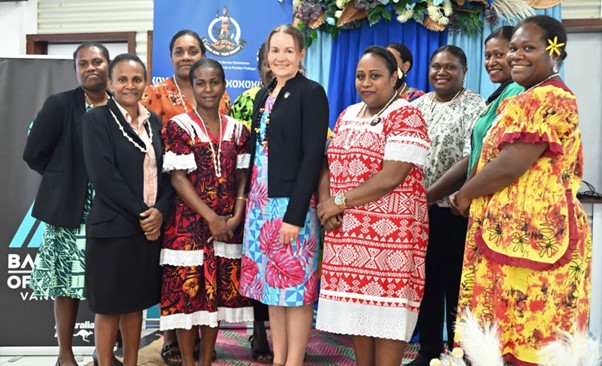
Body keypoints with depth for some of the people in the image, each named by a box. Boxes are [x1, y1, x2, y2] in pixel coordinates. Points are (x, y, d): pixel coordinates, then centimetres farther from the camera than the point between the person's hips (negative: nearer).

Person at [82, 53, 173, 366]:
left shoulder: (153, 121, 11)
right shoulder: (97, 119, -5)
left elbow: (166, 172, 8)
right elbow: (103, 176, -14)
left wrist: (160, 211, -8)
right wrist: (139, 213, -14)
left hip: (150, 226, 5)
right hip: (113, 227, -5)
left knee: (136, 302, 13)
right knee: (109, 306, 5)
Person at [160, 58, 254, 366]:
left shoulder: (236, 130, 9)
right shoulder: (178, 126, -3)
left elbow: (242, 178, 7)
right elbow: (178, 179, -9)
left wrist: (236, 216, -9)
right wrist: (211, 217, -15)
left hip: (229, 226, 4)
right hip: (189, 224, -4)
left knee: (218, 293, 8)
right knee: (186, 291, 0)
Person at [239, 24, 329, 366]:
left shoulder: (311, 92, -6)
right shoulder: (264, 95, 15)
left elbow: (313, 155, -14)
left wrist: (295, 213, -19)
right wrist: (250, 200, 9)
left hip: (292, 203, -7)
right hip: (262, 202, 7)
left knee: (295, 286, -1)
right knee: (272, 285, 12)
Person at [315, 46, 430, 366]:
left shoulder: (406, 116, -8)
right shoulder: (347, 115, 15)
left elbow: (391, 177, -17)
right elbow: (329, 163, 14)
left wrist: (340, 202, -13)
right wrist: (325, 201, -6)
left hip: (389, 232, -7)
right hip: (347, 232, 7)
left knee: (387, 313, -3)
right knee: (356, 306, 11)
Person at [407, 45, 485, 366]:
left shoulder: (474, 107, -5)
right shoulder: (417, 106, 13)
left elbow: (471, 161, -16)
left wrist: (428, 195, -18)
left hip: (453, 213, -5)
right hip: (416, 211, 6)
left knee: (454, 286, 3)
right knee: (425, 283, 13)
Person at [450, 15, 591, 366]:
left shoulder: (548, 99, -13)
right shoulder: (531, 99, 20)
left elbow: (509, 166, -20)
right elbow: (491, 159, 22)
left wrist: (465, 195, -5)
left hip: (530, 233, -10)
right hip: (514, 232, 10)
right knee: (516, 335, 14)